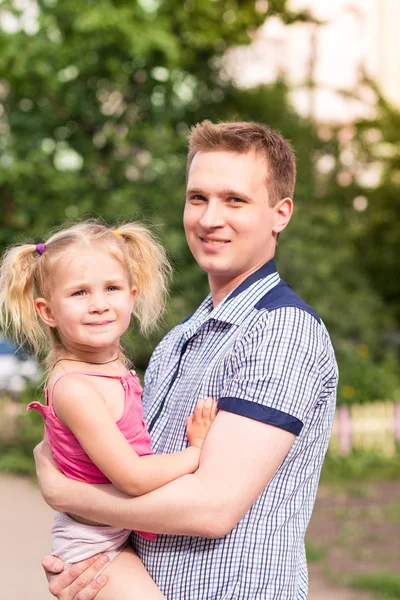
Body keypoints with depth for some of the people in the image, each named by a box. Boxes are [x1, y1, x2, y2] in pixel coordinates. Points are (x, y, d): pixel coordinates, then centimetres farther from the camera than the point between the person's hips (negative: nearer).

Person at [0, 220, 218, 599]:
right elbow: (132, 477, -29)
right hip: (94, 544, -9)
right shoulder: (74, 387, -27)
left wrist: (191, 436, -11)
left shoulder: (114, 367, 0)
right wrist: (199, 451, -18)